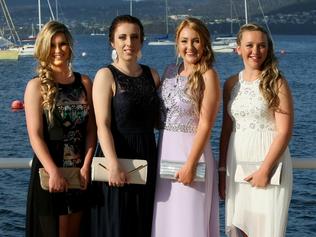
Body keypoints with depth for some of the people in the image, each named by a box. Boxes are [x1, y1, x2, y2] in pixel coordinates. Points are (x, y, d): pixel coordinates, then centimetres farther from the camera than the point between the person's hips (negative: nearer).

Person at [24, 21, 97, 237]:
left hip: (80, 172, 4)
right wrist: (54, 172, -19)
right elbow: (35, 135, -10)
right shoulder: (37, 86, -4)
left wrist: (86, 166, -8)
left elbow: (91, 130, 4)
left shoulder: (84, 83, 7)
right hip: (49, 171, -4)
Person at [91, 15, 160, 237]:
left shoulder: (152, 75, 10)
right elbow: (103, 125, -14)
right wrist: (114, 164, -25)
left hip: (148, 159, 5)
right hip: (118, 158, -5)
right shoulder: (106, 76, -5)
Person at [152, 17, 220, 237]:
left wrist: (191, 164, -17)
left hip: (191, 150, -6)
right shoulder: (170, 71, 10)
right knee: (165, 219, 11)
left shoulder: (208, 76, -8)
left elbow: (205, 124, -13)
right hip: (164, 150, 6)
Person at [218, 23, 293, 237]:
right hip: (237, 161, 4)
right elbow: (227, 129, 12)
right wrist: (222, 169, 9)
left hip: (268, 159, -4)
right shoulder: (231, 84, 9)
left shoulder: (276, 83, -4)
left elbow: (284, 131, -10)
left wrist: (265, 169, -16)